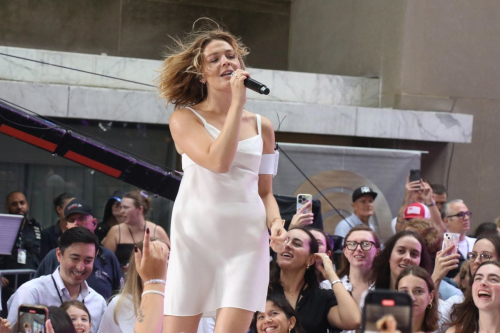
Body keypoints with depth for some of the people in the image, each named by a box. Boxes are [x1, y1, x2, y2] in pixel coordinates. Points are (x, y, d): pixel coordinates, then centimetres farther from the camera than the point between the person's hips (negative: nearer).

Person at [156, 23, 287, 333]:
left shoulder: (261, 126, 12)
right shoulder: (185, 118, 1)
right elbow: (218, 162, -17)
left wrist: (276, 222, -4)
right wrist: (238, 102, -11)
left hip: (246, 240, 2)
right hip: (195, 236, -2)